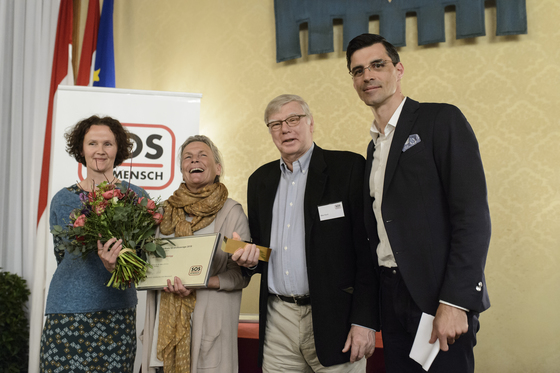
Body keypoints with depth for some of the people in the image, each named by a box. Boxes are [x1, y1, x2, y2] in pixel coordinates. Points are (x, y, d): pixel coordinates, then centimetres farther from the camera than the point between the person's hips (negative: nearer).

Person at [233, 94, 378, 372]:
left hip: (333, 319, -4)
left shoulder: (349, 167, -4)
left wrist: (364, 320, -14)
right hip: (277, 321, 5)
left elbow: (369, 249, -8)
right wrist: (249, 258, -2)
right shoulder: (260, 180, 13)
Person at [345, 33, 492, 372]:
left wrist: (456, 301, -20)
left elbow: (473, 214, -14)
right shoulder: (374, 146, 16)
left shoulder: (441, 120, -6)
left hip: (438, 294, -7)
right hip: (392, 294, 7)